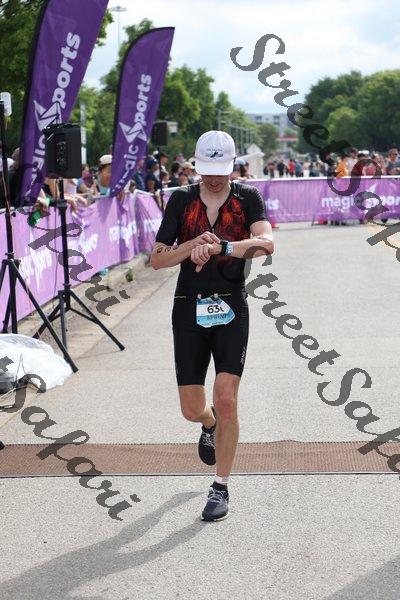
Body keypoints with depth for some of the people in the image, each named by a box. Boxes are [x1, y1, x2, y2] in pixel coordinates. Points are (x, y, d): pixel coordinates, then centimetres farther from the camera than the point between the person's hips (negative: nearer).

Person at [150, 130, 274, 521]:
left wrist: (218, 246, -30)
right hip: (189, 309, 2)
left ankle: (221, 488, 3)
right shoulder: (181, 200, 6)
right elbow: (157, 259, 2)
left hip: (231, 309, -2)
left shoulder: (247, 198, 1)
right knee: (192, 410, 5)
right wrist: (193, 245, -15)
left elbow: (266, 243, -18)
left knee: (226, 400, -13)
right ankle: (211, 426, 44)